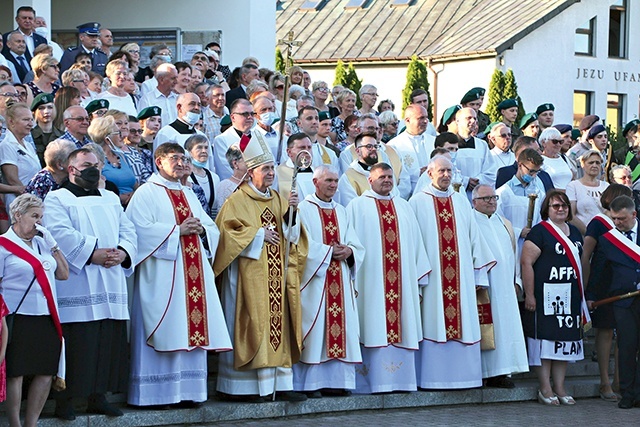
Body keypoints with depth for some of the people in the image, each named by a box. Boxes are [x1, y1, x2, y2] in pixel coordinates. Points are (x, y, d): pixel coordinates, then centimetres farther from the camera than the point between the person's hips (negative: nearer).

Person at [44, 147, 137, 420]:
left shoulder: (111, 200, 22)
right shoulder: (57, 199, 2)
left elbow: (128, 231, 13)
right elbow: (60, 234, -13)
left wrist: (123, 252, -8)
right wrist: (92, 254, -21)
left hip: (110, 287, 6)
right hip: (76, 289, -6)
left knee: (108, 343, 4)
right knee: (75, 344, -8)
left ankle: (98, 397, 12)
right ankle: (63, 401, -2)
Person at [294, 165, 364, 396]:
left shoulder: (341, 211, 18)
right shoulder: (304, 210, -1)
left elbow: (356, 246, 14)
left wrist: (348, 251, -7)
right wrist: (330, 251, -12)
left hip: (340, 281, 6)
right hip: (315, 281, -6)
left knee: (341, 328, 1)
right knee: (315, 329, -8)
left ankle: (335, 380, 4)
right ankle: (311, 382, -5)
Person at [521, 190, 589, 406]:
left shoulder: (575, 232, 15)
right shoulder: (539, 232, -8)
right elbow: (526, 262, -14)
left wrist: (582, 295, 17)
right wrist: (529, 295, -17)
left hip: (569, 297, 7)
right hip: (546, 296, -7)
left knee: (565, 340, 8)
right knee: (545, 338, -4)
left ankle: (560, 387, 14)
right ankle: (545, 388, 2)